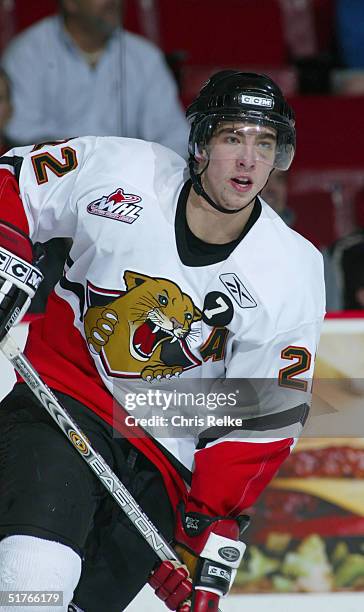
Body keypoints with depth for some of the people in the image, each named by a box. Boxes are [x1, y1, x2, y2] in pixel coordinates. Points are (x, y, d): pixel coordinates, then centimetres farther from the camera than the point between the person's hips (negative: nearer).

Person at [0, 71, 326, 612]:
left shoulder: (295, 273, -7)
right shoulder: (117, 172, -10)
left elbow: (263, 419, -5)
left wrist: (215, 526, -10)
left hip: (163, 458, 2)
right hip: (63, 396, -2)